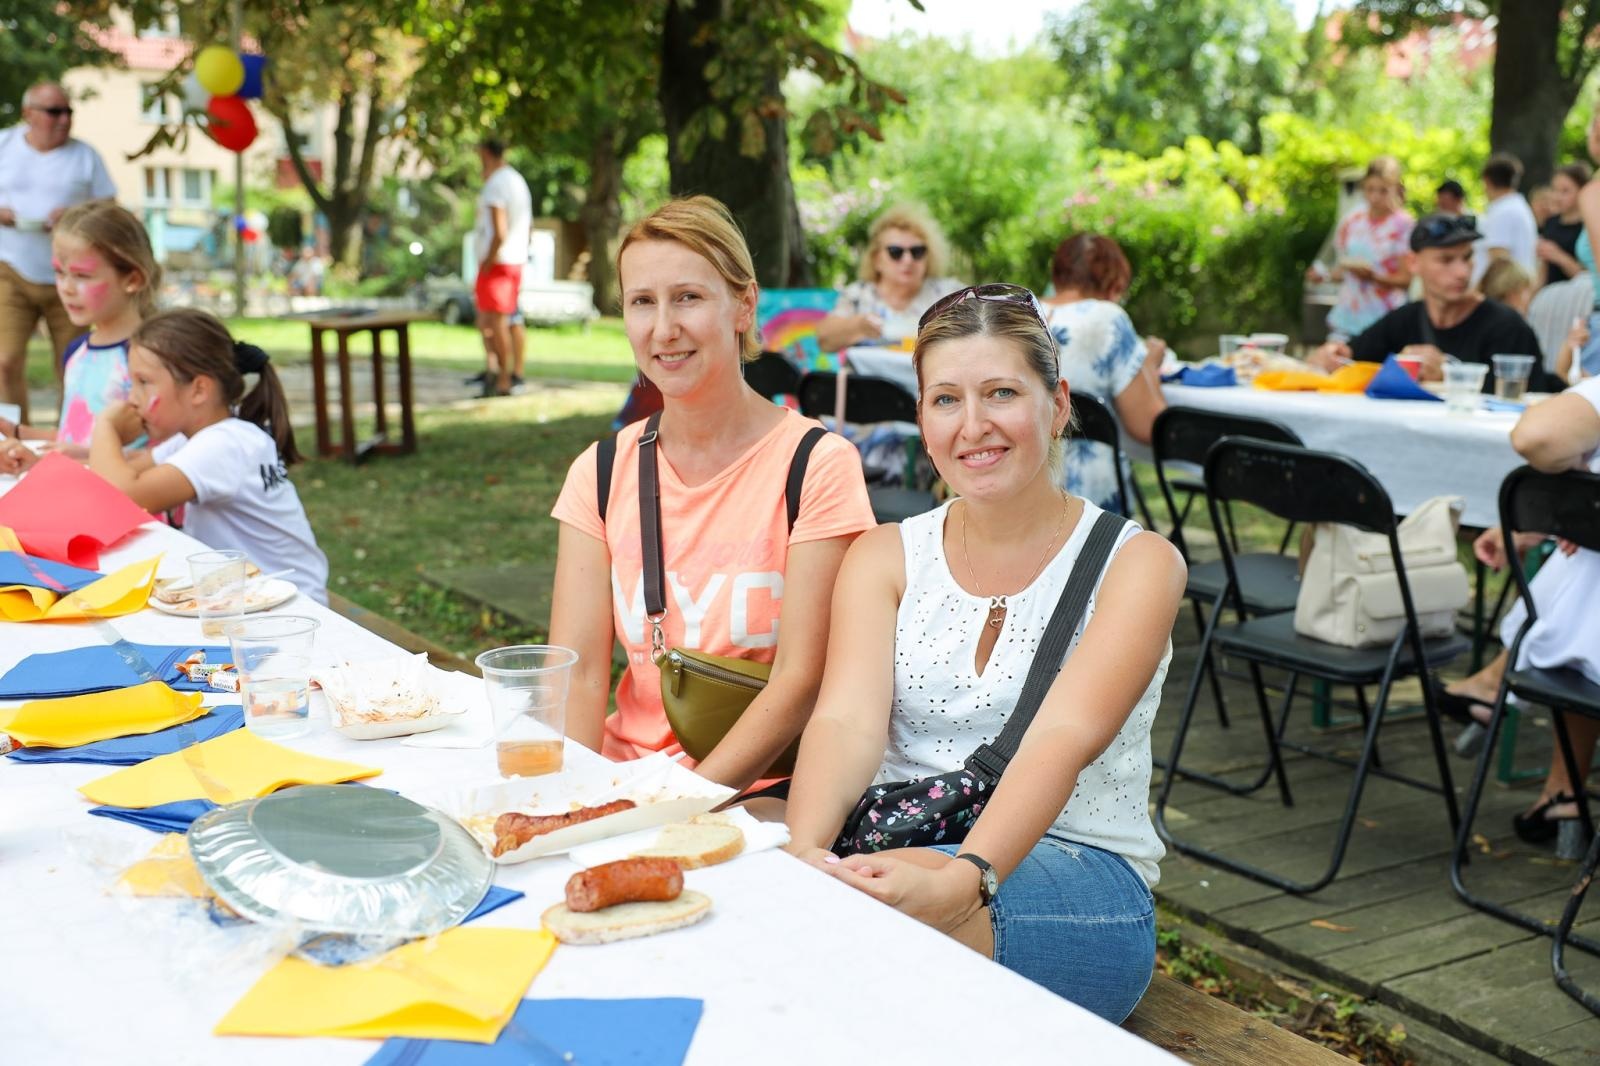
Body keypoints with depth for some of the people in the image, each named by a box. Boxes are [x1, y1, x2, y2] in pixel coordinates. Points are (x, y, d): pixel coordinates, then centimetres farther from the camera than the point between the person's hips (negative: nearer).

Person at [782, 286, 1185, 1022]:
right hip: (893, 851, 3)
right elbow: (847, 718, -9)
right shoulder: (885, 557, 9)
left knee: (875, 911, -35)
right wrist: (805, 851, -31)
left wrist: (959, 879, -36)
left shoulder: (1136, 563, -1)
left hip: (1081, 878, -2)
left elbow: (1064, 737, -18)